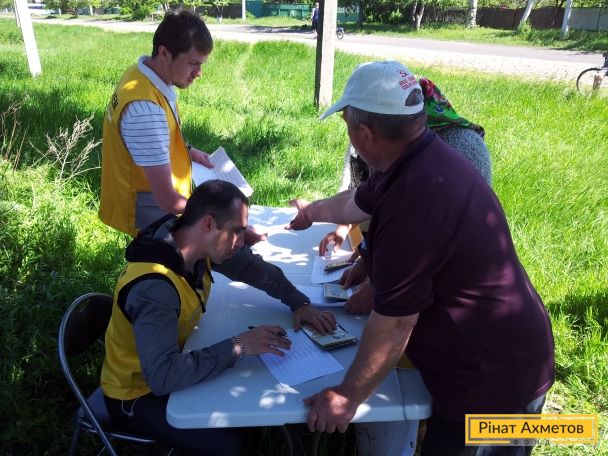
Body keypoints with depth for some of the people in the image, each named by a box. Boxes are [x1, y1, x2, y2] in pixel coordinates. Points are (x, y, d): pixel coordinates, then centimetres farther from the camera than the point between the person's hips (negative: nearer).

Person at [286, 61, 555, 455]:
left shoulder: (415, 202, -35)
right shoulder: (426, 156, -2)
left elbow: (394, 323, -28)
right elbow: (358, 203, 17)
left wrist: (348, 396, -13)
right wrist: (312, 211, 35)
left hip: (493, 381, -8)